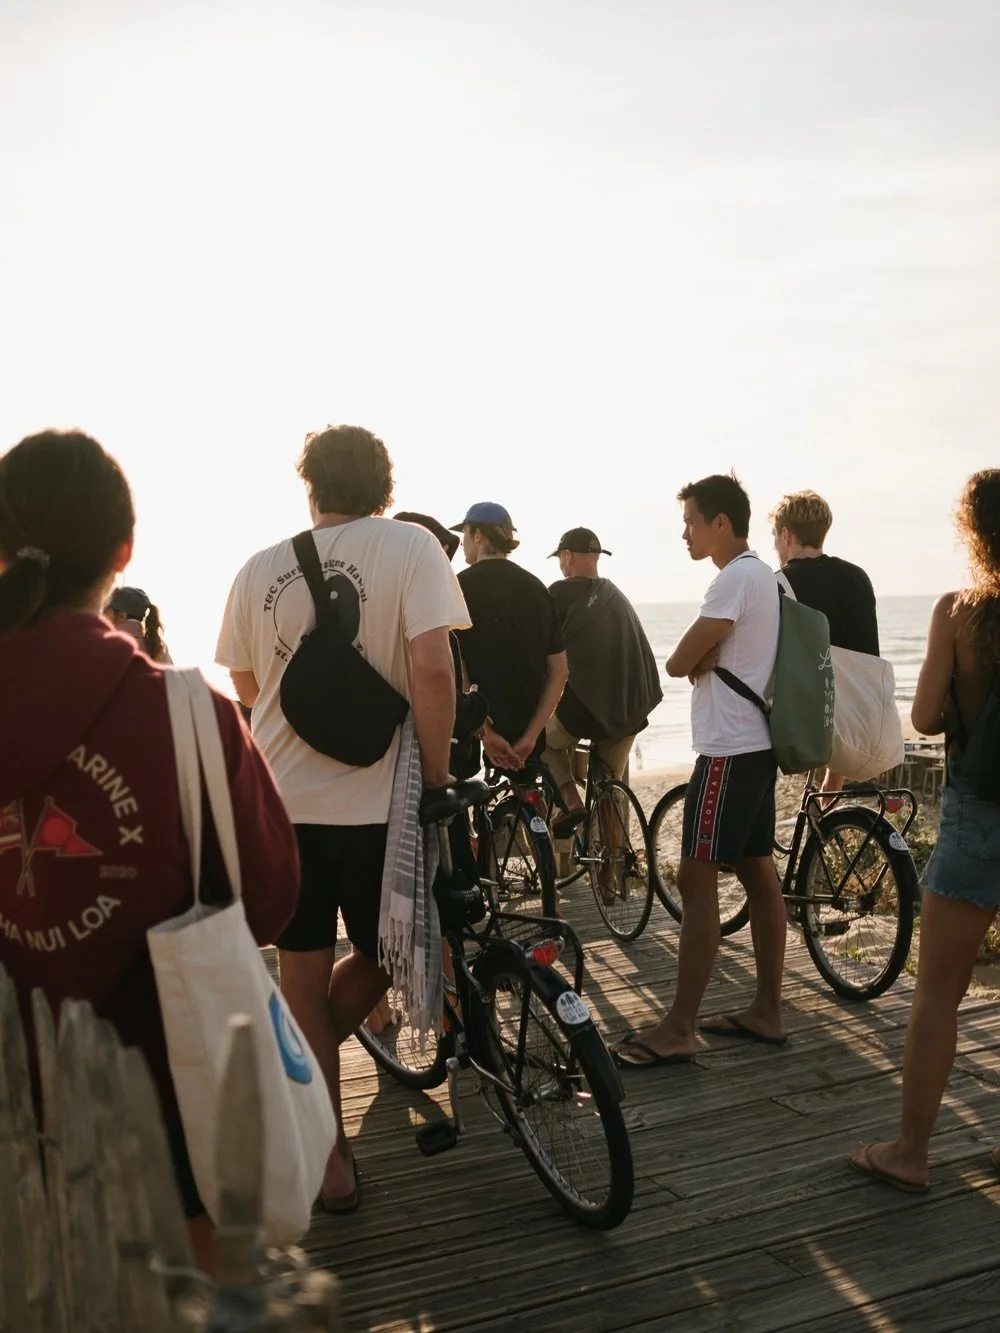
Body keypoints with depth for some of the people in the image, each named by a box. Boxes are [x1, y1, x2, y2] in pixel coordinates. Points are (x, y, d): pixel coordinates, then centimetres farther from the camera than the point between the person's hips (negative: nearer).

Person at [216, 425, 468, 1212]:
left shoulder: (261, 569, 4)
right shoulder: (410, 546, -6)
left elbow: (248, 687, 13)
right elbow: (431, 668, -18)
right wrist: (437, 778, -9)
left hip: (278, 801, 4)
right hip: (375, 800, -3)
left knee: (304, 982, 13)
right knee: (381, 957, 22)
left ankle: (330, 1161, 23)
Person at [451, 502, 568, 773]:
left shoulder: (460, 587, -7)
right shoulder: (537, 588, 8)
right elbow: (560, 670, 3)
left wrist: (483, 732, -15)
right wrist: (531, 735, -3)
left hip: (473, 734, -5)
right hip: (525, 734, 5)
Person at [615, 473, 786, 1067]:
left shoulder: (736, 578, -15)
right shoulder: (766, 577, 16)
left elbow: (679, 663, -16)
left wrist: (699, 657, 3)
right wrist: (707, 659, -4)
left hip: (730, 749, -10)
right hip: (758, 743, 10)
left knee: (697, 879, -7)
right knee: (758, 872, 12)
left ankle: (679, 1029, -2)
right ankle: (768, 1011, 20)